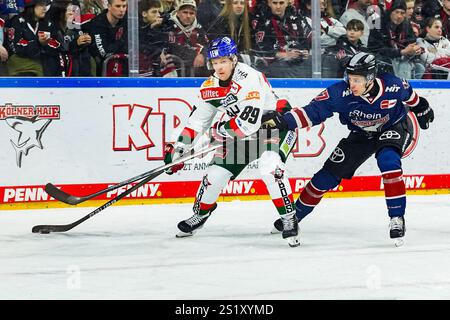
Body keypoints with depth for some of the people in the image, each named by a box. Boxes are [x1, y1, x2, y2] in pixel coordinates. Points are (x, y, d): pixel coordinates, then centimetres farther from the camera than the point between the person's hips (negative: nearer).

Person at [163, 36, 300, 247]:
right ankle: (200, 214, 33)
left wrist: (222, 127, -20)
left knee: (270, 170, -32)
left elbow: (249, 122, -36)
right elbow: (197, 120, 6)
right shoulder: (210, 87, -4)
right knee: (215, 175, 5)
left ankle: (289, 220, -21)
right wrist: (179, 149, -1)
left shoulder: (249, 78, -29)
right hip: (239, 135, 7)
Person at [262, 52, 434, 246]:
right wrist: (283, 121, -46)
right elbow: (313, 111, -32)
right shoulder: (340, 93, -29)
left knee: (388, 161, -34)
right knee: (328, 175, 1)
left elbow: (408, 94, -5)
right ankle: (294, 215, 20)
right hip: (362, 134, 2)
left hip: (395, 127, -2)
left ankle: (397, 217, -23)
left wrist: (421, 108, 15)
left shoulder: (393, 86, -29)